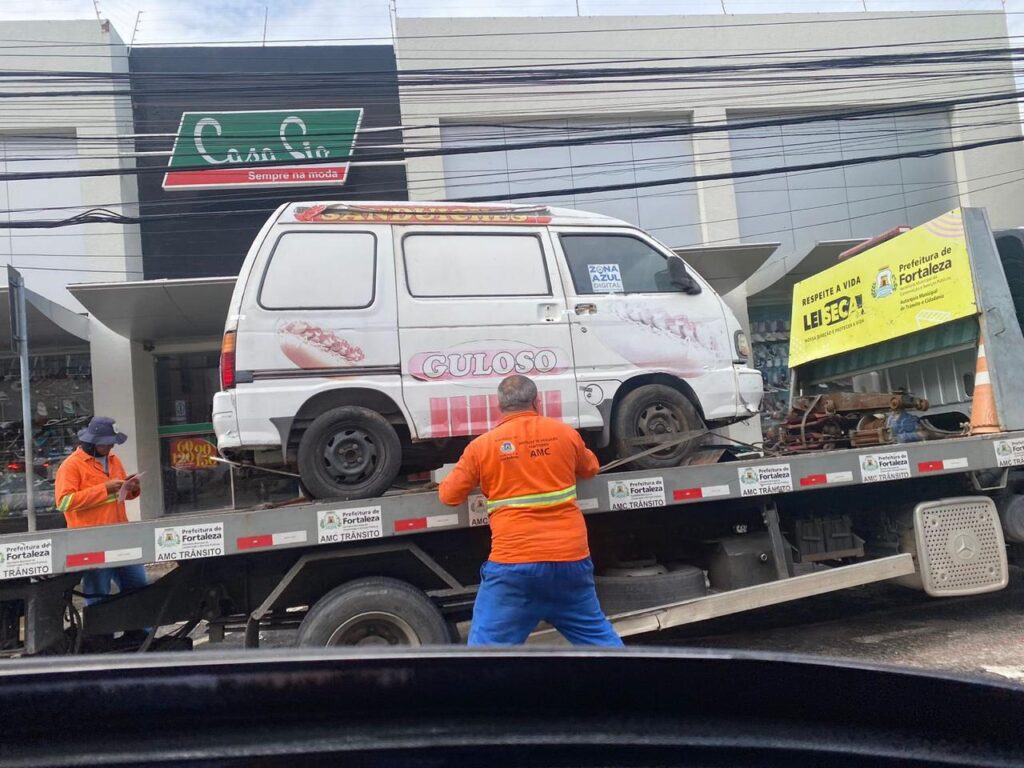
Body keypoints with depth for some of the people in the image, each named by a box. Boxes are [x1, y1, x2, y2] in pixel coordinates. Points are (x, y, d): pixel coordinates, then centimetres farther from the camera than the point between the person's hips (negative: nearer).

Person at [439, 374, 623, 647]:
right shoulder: (565, 433, 6)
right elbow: (590, 468, 25)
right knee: (598, 638, 20)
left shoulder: (481, 445, 0)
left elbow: (449, 495, 9)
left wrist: (444, 484, 32)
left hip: (514, 563, -3)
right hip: (571, 558, 3)